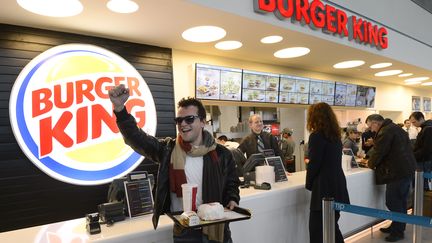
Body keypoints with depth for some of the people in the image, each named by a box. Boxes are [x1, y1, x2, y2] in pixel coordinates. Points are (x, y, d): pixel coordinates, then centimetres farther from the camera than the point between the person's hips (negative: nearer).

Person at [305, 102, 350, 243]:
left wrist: (309, 184, 1)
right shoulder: (336, 135, 11)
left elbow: (314, 164, -14)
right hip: (337, 185, 8)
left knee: (318, 229, 1)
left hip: (324, 187, -8)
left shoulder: (316, 136, -14)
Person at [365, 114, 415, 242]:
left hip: (398, 172, -11)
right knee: (400, 201, 17)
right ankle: (398, 227, 28)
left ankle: (398, 231, 6)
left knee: (393, 202, -2)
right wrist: (373, 161, 17)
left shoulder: (385, 132, -17)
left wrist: (370, 164, 3)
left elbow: (378, 152, -16)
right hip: (407, 170, 11)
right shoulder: (394, 128, 17)